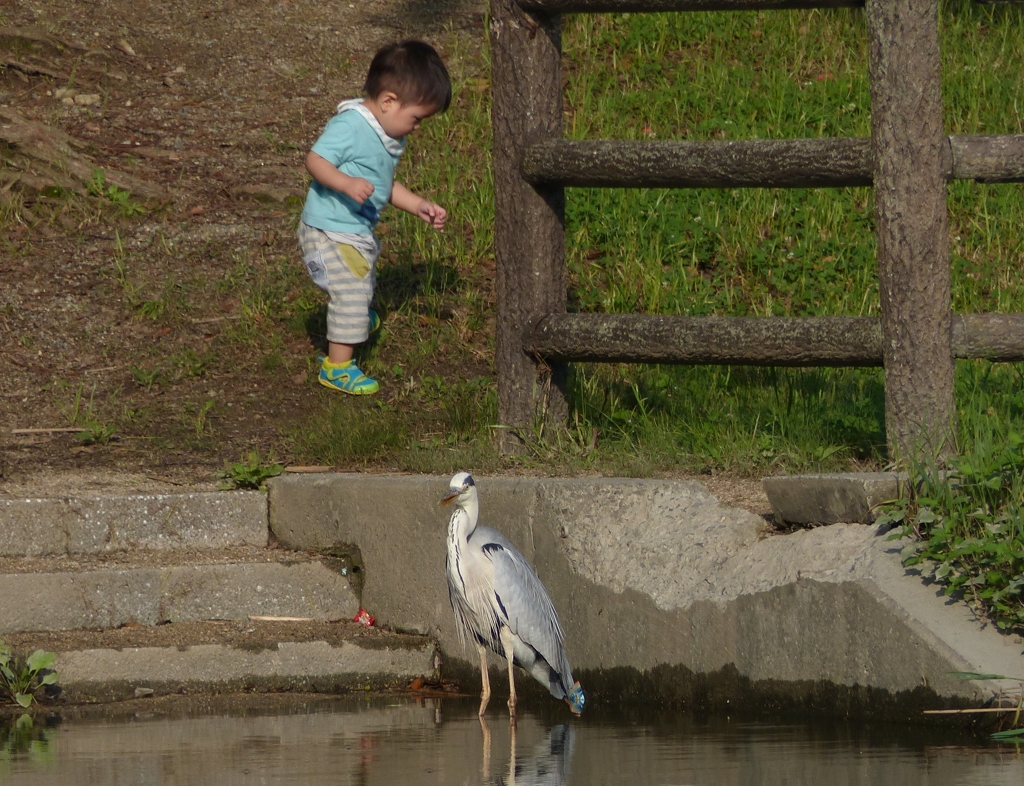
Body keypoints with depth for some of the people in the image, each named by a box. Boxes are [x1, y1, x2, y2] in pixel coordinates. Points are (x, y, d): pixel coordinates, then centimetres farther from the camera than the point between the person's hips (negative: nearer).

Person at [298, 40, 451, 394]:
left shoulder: (389, 138, 10)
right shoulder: (349, 127, -21)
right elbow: (315, 160, -27)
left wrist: (419, 206, 13)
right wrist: (346, 184, -41)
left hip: (358, 232, 10)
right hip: (330, 232, -10)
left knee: (362, 290, 24)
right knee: (351, 293, -10)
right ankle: (337, 367, -2)